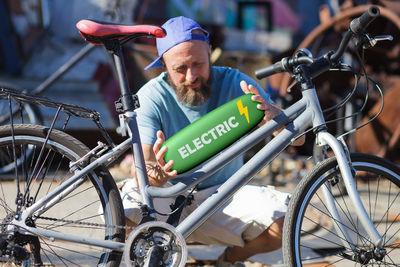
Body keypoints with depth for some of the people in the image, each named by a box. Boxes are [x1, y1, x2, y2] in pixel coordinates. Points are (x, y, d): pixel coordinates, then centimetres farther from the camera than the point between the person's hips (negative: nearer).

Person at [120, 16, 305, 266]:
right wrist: (155, 175, -47)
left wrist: (272, 114, -40)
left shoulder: (234, 83, -10)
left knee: (286, 221, -25)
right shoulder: (151, 98, -13)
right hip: (169, 197, -1)